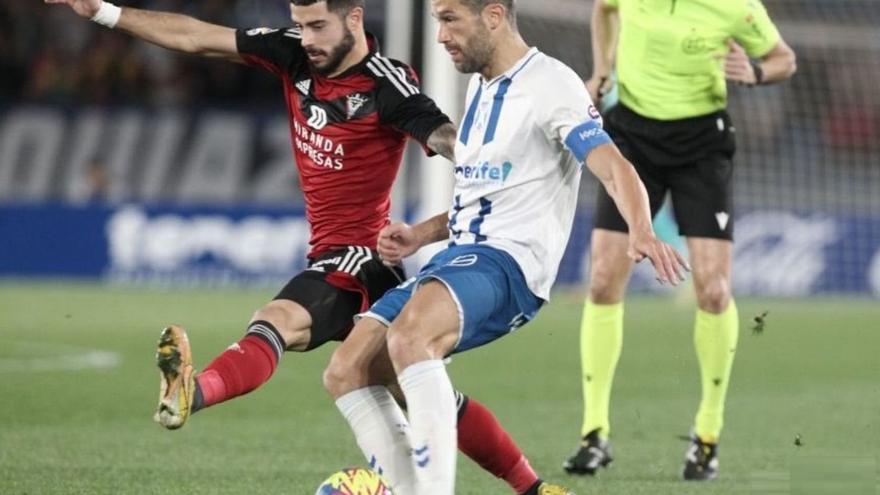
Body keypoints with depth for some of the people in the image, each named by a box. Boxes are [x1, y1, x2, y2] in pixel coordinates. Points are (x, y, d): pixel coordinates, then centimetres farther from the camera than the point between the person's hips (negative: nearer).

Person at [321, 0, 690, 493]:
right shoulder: (481, 86, 19)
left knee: (407, 337, -37)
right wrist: (419, 235, 15)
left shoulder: (549, 83, -8)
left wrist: (641, 231, -40)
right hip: (459, 255, 9)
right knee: (345, 373, -4)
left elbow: (614, 168, -21)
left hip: (508, 263, -9)